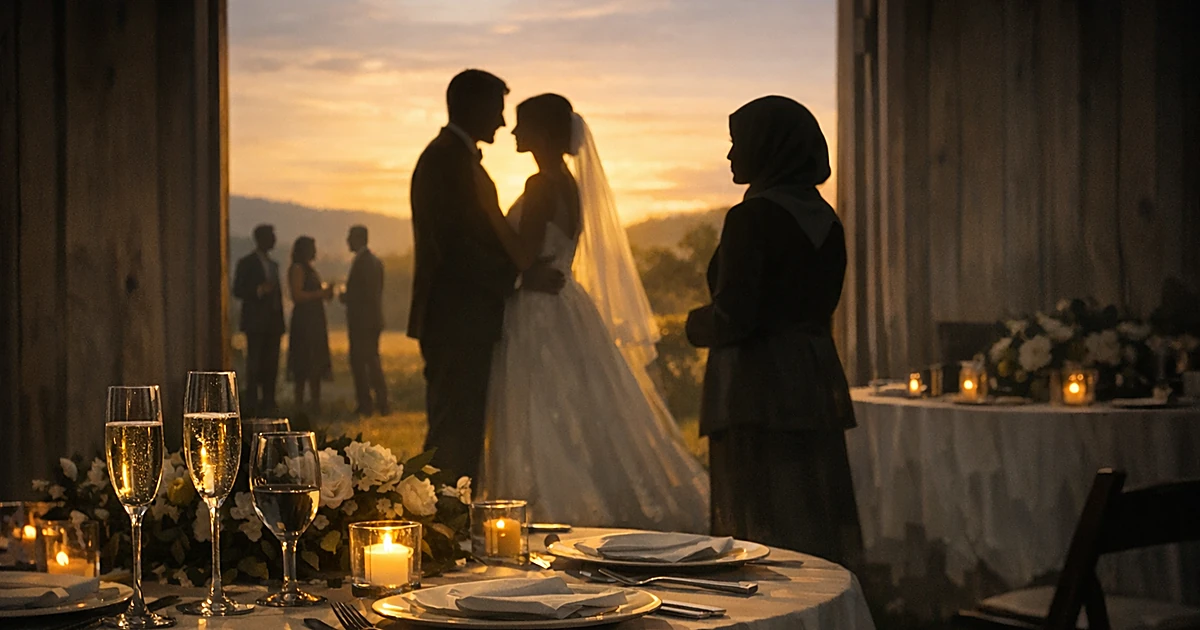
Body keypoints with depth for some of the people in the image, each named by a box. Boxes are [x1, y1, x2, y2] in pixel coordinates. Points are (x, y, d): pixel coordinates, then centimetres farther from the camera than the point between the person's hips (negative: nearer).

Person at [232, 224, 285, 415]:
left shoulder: (273, 265, 20)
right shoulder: (246, 263, -2)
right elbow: (238, 291, -7)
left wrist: (280, 321, 15)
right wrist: (259, 290, -23)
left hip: (273, 323, 7)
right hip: (256, 322, -7)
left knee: (271, 366, 4)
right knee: (254, 365, -9)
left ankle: (268, 405, 8)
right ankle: (251, 405, -8)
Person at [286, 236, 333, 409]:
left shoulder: (309, 269, 20)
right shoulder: (297, 269, -9)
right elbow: (297, 295, -18)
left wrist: (325, 293, 7)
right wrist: (321, 293, -16)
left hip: (315, 320, 10)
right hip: (304, 320, -10)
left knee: (316, 363, 8)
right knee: (304, 364, -10)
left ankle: (316, 403, 11)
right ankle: (299, 403, -9)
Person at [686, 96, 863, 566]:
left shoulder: (752, 217, -14)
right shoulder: (825, 220, 10)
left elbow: (733, 319, -18)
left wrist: (696, 324, 2)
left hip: (759, 390, -8)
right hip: (817, 384, 8)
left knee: (762, 535, -2)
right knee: (818, 525, 13)